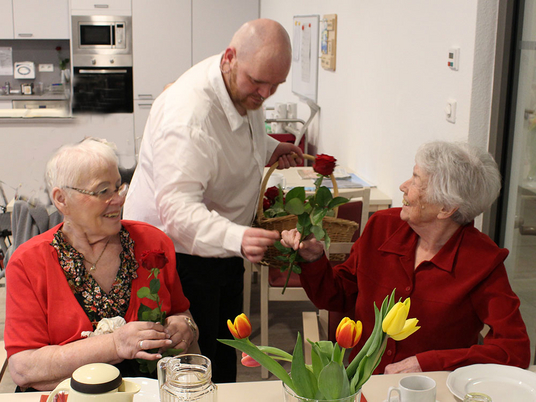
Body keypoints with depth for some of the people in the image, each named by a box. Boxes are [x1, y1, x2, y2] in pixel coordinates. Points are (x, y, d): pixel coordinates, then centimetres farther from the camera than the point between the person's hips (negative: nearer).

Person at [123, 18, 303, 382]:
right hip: (176, 251, -9)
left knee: (225, 351, 20)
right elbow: (177, 209, -42)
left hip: (223, 243, 9)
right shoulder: (188, 113, -33)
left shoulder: (245, 88, -3)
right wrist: (237, 238, -57)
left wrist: (270, 150, 0)